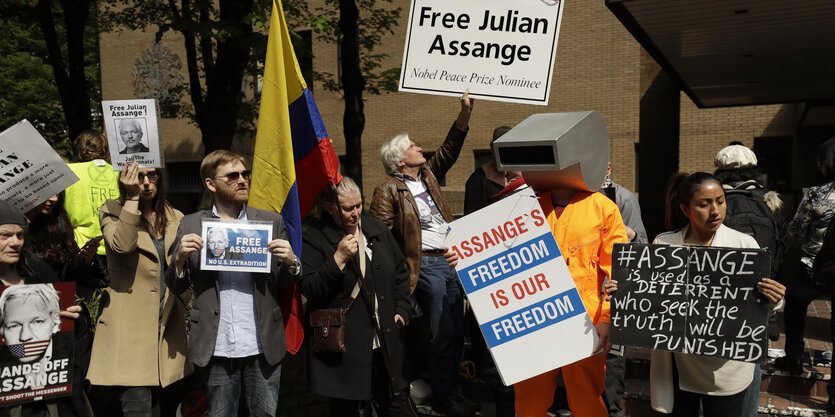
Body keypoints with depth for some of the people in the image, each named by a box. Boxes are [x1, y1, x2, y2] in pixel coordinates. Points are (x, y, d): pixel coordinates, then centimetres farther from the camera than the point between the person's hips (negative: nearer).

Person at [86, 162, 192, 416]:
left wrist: (189, 303, 9)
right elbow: (122, 245, -21)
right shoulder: (113, 211, 1)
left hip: (169, 327, 5)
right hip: (130, 328, -4)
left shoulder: (175, 218, 12)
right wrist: (132, 197, -19)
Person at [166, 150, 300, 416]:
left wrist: (291, 262, -14)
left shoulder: (272, 222, 6)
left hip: (263, 346, 0)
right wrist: (181, 258, -12)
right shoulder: (191, 226, 5)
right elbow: (176, 287, 6)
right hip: (217, 348, 0)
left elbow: (287, 284, 7)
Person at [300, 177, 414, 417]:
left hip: (385, 341, 5)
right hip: (344, 347, -4)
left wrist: (402, 310, 9)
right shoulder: (314, 239, -7)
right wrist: (339, 258, -22)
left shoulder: (377, 229, 9)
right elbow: (309, 290, -14)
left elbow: (400, 271, 17)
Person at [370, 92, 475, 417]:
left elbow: (449, 149, 20)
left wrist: (465, 112, 16)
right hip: (425, 265, -7)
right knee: (442, 333, -4)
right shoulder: (388, 191, -6)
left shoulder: (427, 174, 15)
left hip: (452, 259, 7)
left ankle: (452, 388, 25)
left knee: (457, 329, 11)